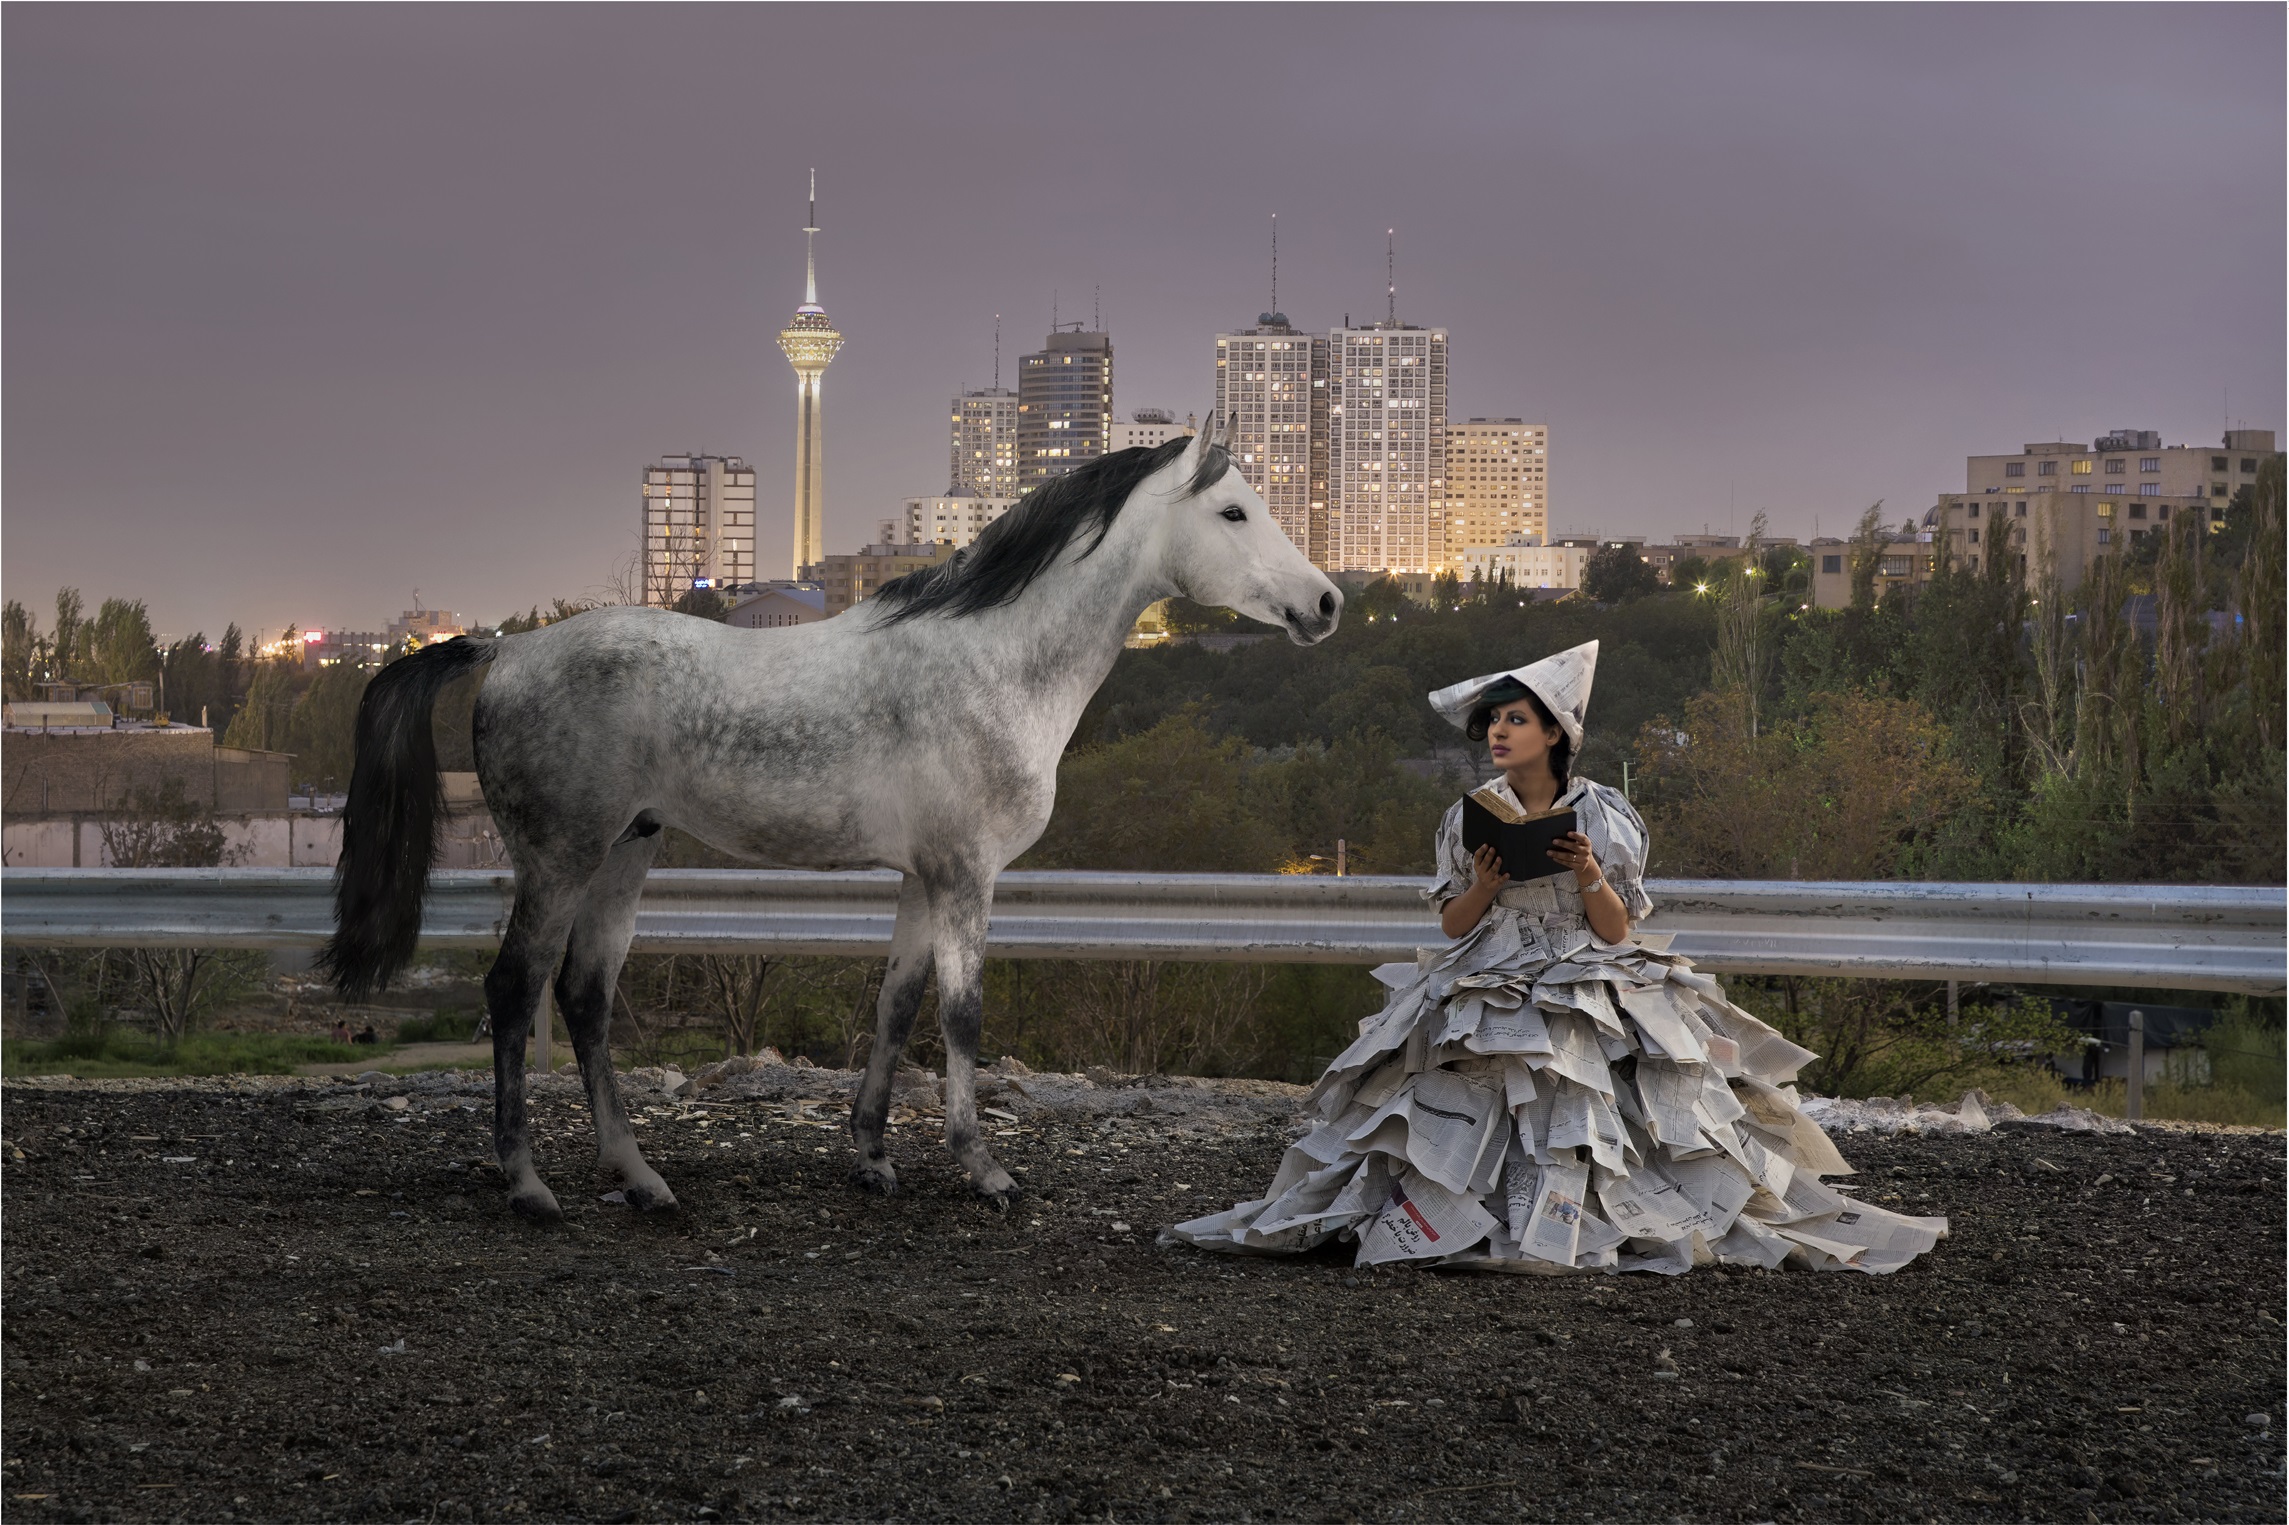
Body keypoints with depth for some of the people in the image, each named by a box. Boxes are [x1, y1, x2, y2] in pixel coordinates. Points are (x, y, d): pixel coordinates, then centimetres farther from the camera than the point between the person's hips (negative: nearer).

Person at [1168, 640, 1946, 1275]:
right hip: (1486, 1001, 1)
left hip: (1590, 1003, -1)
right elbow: (1451, 926, 8)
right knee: (1472, 1123, -13)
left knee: (1588, 1120, -15)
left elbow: (1616, 931, 0)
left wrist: (1589, 876, -17)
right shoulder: (1471, 817, 6)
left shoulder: (1605, 816, 0)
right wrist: (1484, 886, -11)